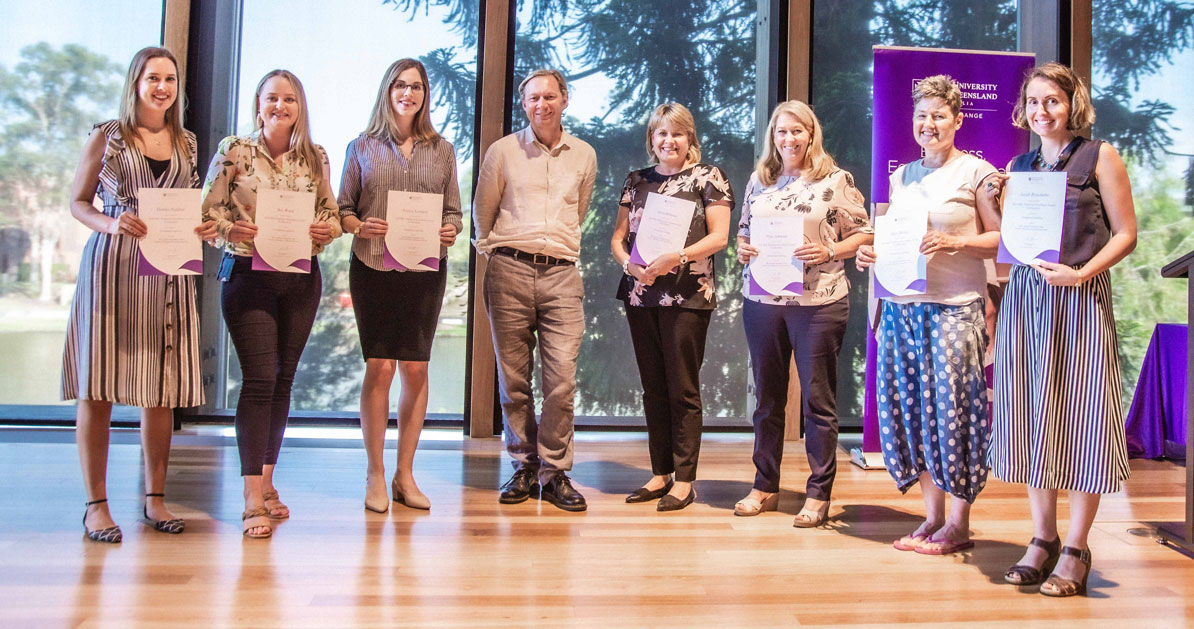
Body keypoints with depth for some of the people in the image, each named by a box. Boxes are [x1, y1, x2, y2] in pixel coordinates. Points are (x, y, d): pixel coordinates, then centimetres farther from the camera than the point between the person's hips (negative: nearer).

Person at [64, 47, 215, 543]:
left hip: (168, 271, 3)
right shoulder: (106, 137, 5)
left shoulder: (185, 143, 16)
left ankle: (155, 497, 16)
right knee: (97, 388, -3)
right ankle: (96, 504, 6)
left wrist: (205, 227, 0)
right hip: (110, 266, -3)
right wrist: (111, 224, -15)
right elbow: (77, 202, 4)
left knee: (160, 388, 5)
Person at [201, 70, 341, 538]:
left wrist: (328, 229, -7)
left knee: (283, 380, 9)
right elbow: (207, 210, -1)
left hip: (301, 278, 4)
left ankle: (267, 482, 24)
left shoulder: (315, 158, 8)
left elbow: (330, 211, 15)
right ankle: (253, 499, -6)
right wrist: (231, 228, -20)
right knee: (260, 380, -11)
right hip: (248, 274, -4)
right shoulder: (234, 151, 0)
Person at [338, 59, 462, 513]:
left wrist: (451, 231, -9)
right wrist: (359, 226, -13)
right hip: (373, 267, -1)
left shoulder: (441, 150, 13)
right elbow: (342, 209, 7)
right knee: (379, 367, -4)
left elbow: (453, 211, 12)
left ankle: (405, 475, 13)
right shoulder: (363, 147, 9)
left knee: (415, 368, 2)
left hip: (425, 270, 2)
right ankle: (375, 475, 8)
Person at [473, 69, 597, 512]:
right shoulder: (503, 151, 8)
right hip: (510, 272, -1)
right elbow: (482, 212, 17)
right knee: (513, 378, 1)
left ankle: (555, 472, 5)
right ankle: (523, 468, 13)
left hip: (561, 275, 1)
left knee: (562, 378, -6)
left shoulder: (584, 156, 13)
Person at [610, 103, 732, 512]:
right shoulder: (637, 181, 15)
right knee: (653, 388, 9)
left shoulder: (707, 177, 2)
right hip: (640, 294, 5)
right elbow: (619, 235, 13)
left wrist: (675, 258, -19)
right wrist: (629, 263, -8)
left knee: (683, 390, -2)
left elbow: (718, 236, -6)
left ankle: (684, 480, 6)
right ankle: (660, 474, 18)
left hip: (687, 295, -5)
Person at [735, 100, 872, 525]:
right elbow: (743, 229, 20)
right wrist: (743, 249, -1)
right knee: (767, 398, 12)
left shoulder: (836, 180, -1)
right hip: (762, 300, 4)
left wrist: (828, 252, -16)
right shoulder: (759, 180, 12)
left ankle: (818, 494, 13)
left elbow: (863, 233, 0)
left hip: (818, 302, -4)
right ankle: (765, 487, 24)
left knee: (818, 400, 2)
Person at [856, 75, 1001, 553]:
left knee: (950, 407, -4)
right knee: (905, 407, 5)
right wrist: (870, 253, 4)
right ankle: (932, 516, 19)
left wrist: (955, 241, -18)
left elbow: (1004, 239, -4)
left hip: (954, 307, -6)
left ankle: (958, 524, 10)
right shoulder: (902, 176, 17)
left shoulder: (976, 172, 0)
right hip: (900, 304, 6)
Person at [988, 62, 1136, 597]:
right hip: (1025, 297, 4)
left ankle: (1076, 550, 6)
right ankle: (1042, 539, 16)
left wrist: (1081, 273, -17)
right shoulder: (1018, 166, 14)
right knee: (1032, 416, 5)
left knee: (1081, 414, -3)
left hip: (1081, 299, -4)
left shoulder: (1099, 157, 2)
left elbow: (1125, 233, -3)